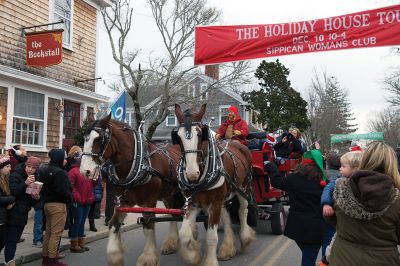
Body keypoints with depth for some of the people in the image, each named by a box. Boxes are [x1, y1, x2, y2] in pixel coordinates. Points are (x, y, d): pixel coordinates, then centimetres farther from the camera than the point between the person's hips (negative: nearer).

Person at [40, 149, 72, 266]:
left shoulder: (44, 171, 9)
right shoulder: (60, 173, -18)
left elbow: (42, 187, 12)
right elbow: (63, 190, -21)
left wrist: (46, 197, 14)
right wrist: (70, 197, -5)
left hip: (47, 203, 9)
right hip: (58, 205, -9)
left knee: (48, 231, 16)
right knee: (56, 233, -2)